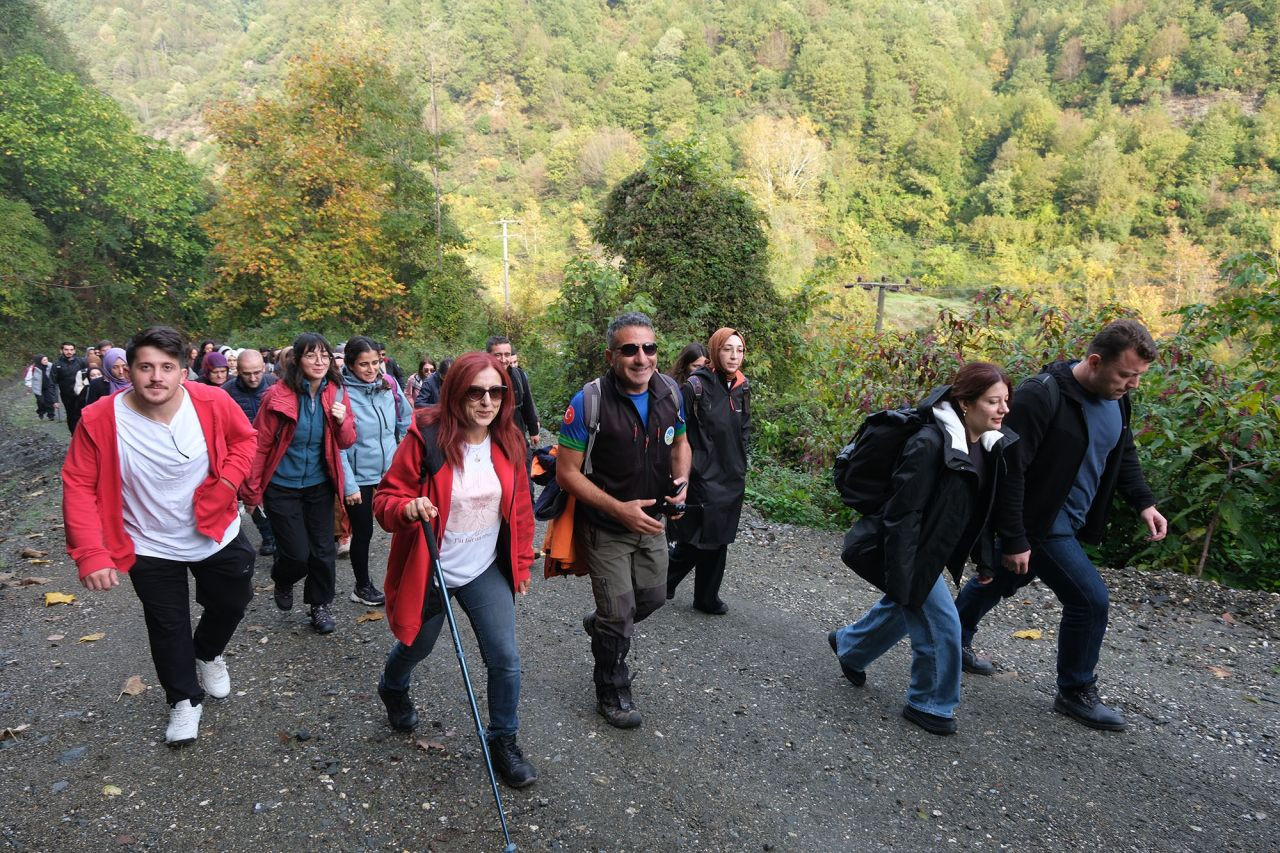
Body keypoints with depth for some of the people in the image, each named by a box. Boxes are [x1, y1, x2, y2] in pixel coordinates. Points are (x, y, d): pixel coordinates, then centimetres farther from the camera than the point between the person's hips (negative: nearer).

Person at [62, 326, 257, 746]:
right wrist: (90, 553, -24)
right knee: (168, 629, 13)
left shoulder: (212, 403, -20)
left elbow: (245, 438, -1)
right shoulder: (100, 420, -23)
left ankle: (208, 654, 54)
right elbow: (78, 486, -17)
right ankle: (185, 699, 38)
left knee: (231, 604, 21)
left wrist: (228, 481, -18)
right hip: (151, 549, -1)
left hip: (217, 534, 2)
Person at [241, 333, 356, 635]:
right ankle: (282, 583, 34)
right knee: (297, 555, 0)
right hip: (282, 487, -3)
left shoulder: (335, 393, -4)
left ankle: (320, 606, 28)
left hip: (319, 486, 4)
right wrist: (252, 491, -4)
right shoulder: (278, 395, -16)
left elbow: (346, 443, 3)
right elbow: (260, 445, -9)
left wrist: (342, 421, -19)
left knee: (323, 551, 8)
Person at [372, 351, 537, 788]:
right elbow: (385, 499, -13)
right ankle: (393, 688, 58)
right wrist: (408, 508, -36)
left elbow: (519, 507, 6)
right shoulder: (426, 438, -19)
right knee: (415, 647, 22)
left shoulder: (509, 442, -6)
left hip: (487, 572, 2)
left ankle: (504, 740, 19)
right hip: (429, 573, -2)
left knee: (505, 657, -6)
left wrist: (522, 563, 9)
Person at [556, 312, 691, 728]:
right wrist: (620, 509, -26)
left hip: (651, 521, 5)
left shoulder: (670, 392, -7)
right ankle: (612, 693, 30)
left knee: (653, 597, 20)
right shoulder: (589, 402, -23)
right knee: (618, 614, 4)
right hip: (606, 527, -5)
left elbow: (679, 442, 10)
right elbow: (567, 472, -19)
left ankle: (600, 625, 52)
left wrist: (682, 480, -11)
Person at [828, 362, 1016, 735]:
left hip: (931, 548, 9)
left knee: (904, 608, 26)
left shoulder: (988, 445, -3)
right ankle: (930, 705, 21)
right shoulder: (929, 444, -28)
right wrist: (900, 580, -26)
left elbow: (976, 509, 10)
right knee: (941, 625, -4)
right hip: (908, 551, -9)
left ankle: (848, 646, 52)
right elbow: (902, 515, -27)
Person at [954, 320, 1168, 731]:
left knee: (999, 581, 23)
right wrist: (1014, 540, -25)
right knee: (1090, 598, -6)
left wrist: (1144, 502, 4)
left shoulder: (1116, 398, 1)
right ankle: (1076, 693, 15)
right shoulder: (1042, 396, -26)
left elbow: (1123, 452, 18)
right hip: (1038, 524, -8)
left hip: (1068, 523, 8)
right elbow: (1010, 471, -26)